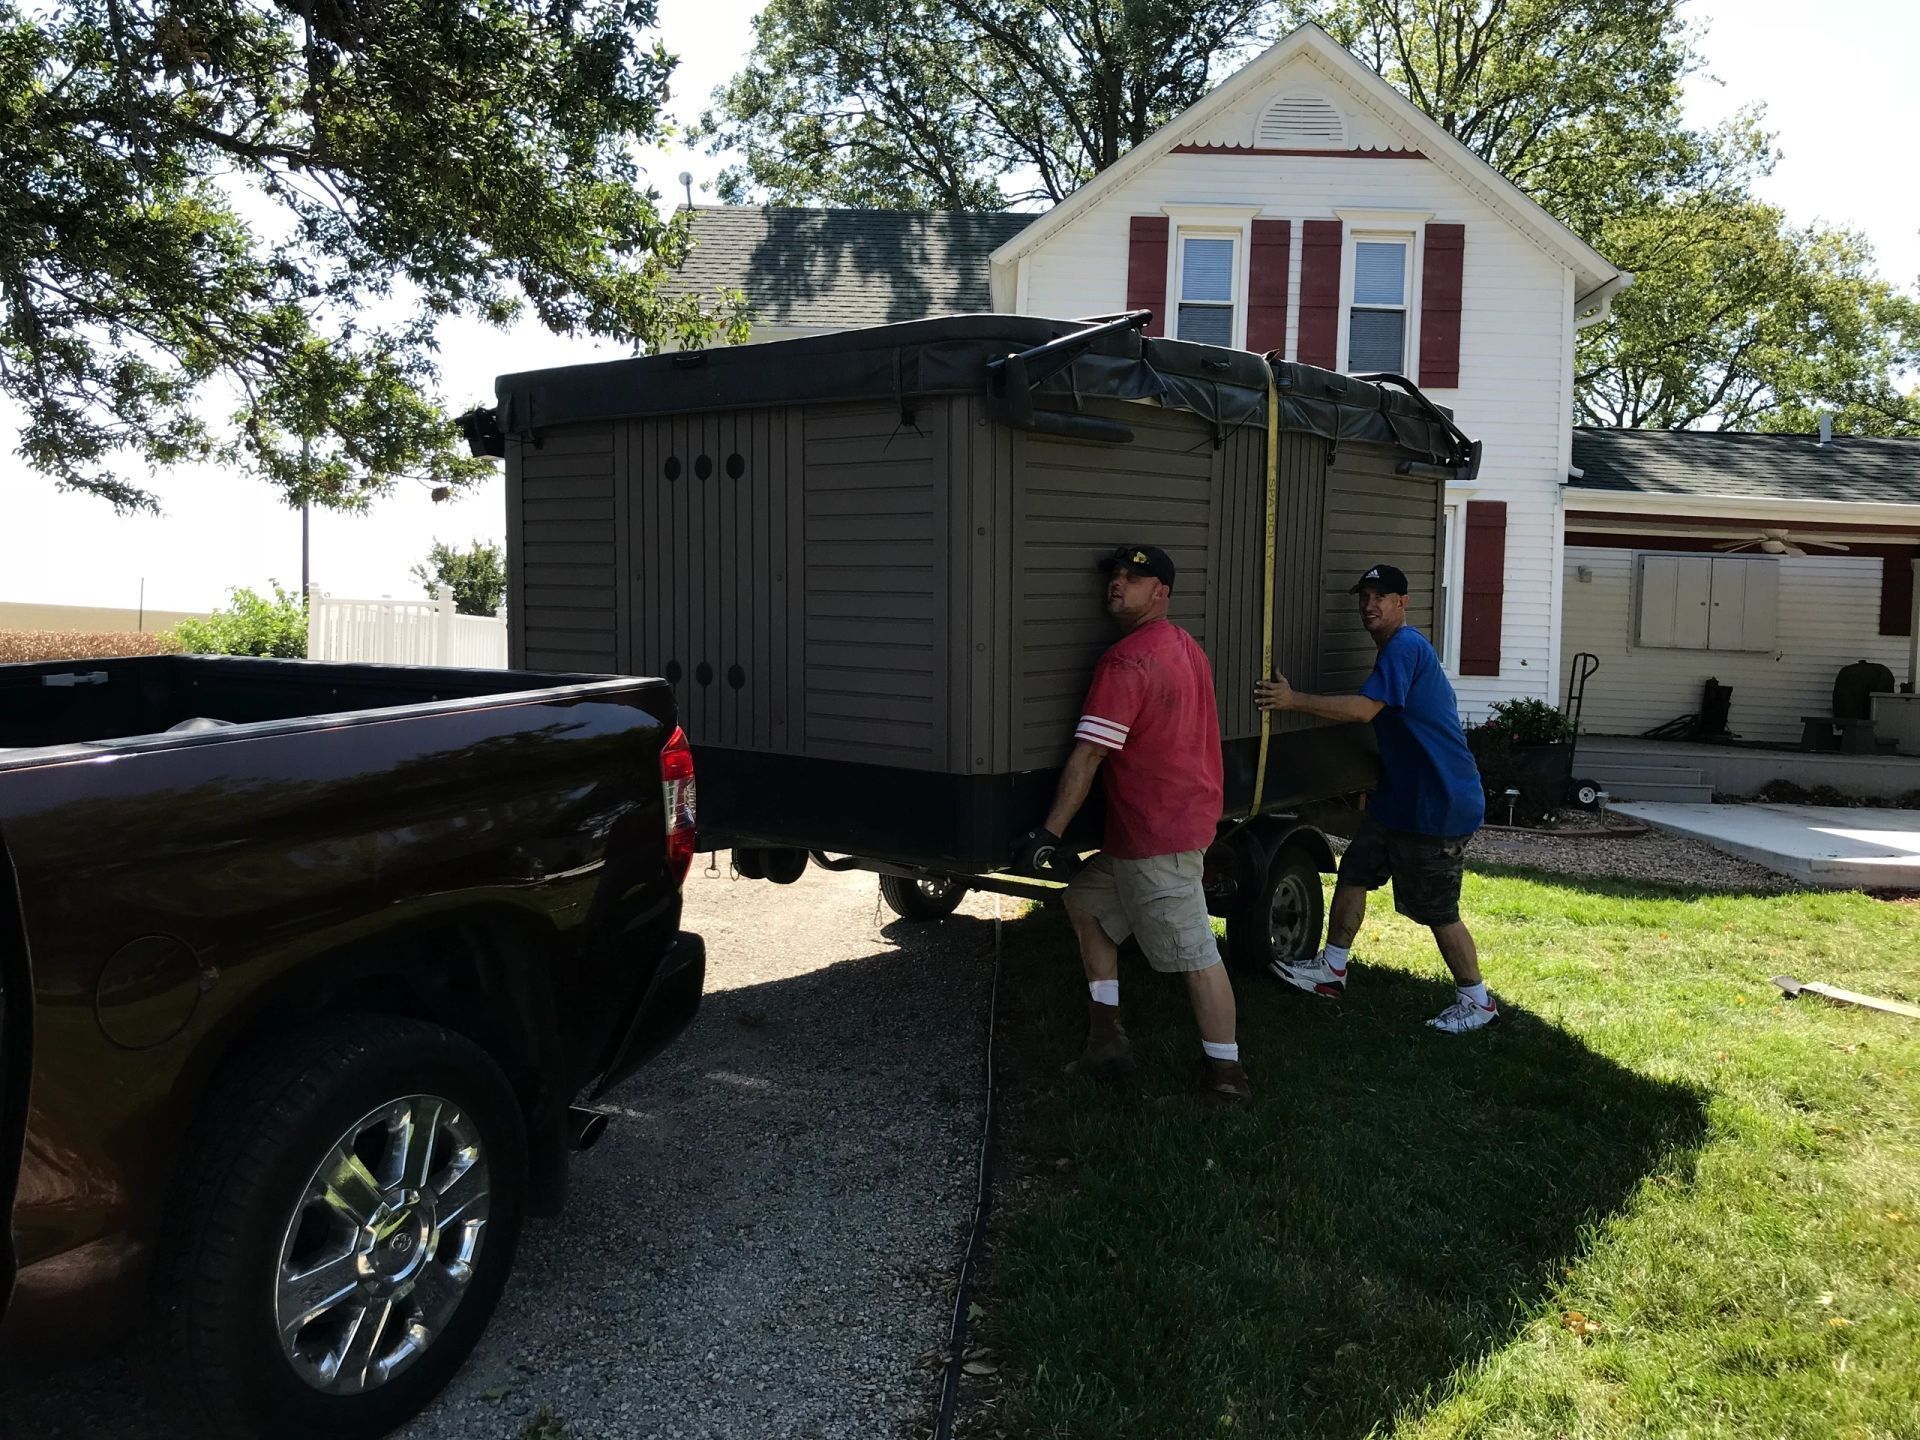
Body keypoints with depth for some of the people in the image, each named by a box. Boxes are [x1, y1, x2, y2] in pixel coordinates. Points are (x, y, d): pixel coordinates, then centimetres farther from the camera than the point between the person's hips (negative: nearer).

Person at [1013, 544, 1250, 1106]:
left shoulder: (1126, 661, -18)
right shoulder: (1186, 646, 13)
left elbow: (1087, 755, -22)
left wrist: (1049, 833, -20)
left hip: (1156, 836, -11)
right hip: (1188, 812, 11)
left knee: (1194, 954, -3)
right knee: (1086, 900, 18)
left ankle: (1227, 1075, 6)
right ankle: (1107, 1037, 19)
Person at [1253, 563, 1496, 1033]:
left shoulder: (1404, 647, -19)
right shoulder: (1396, 650, 14)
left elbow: (1364, 708, -29)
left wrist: (1293, 699, -25)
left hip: (1438, 806, -10)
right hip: (1402, 796, 10)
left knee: (1437, 910, -1)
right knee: (1354, 870, 13)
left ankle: (1477, 1001, 15)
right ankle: (1332, 969, 25)